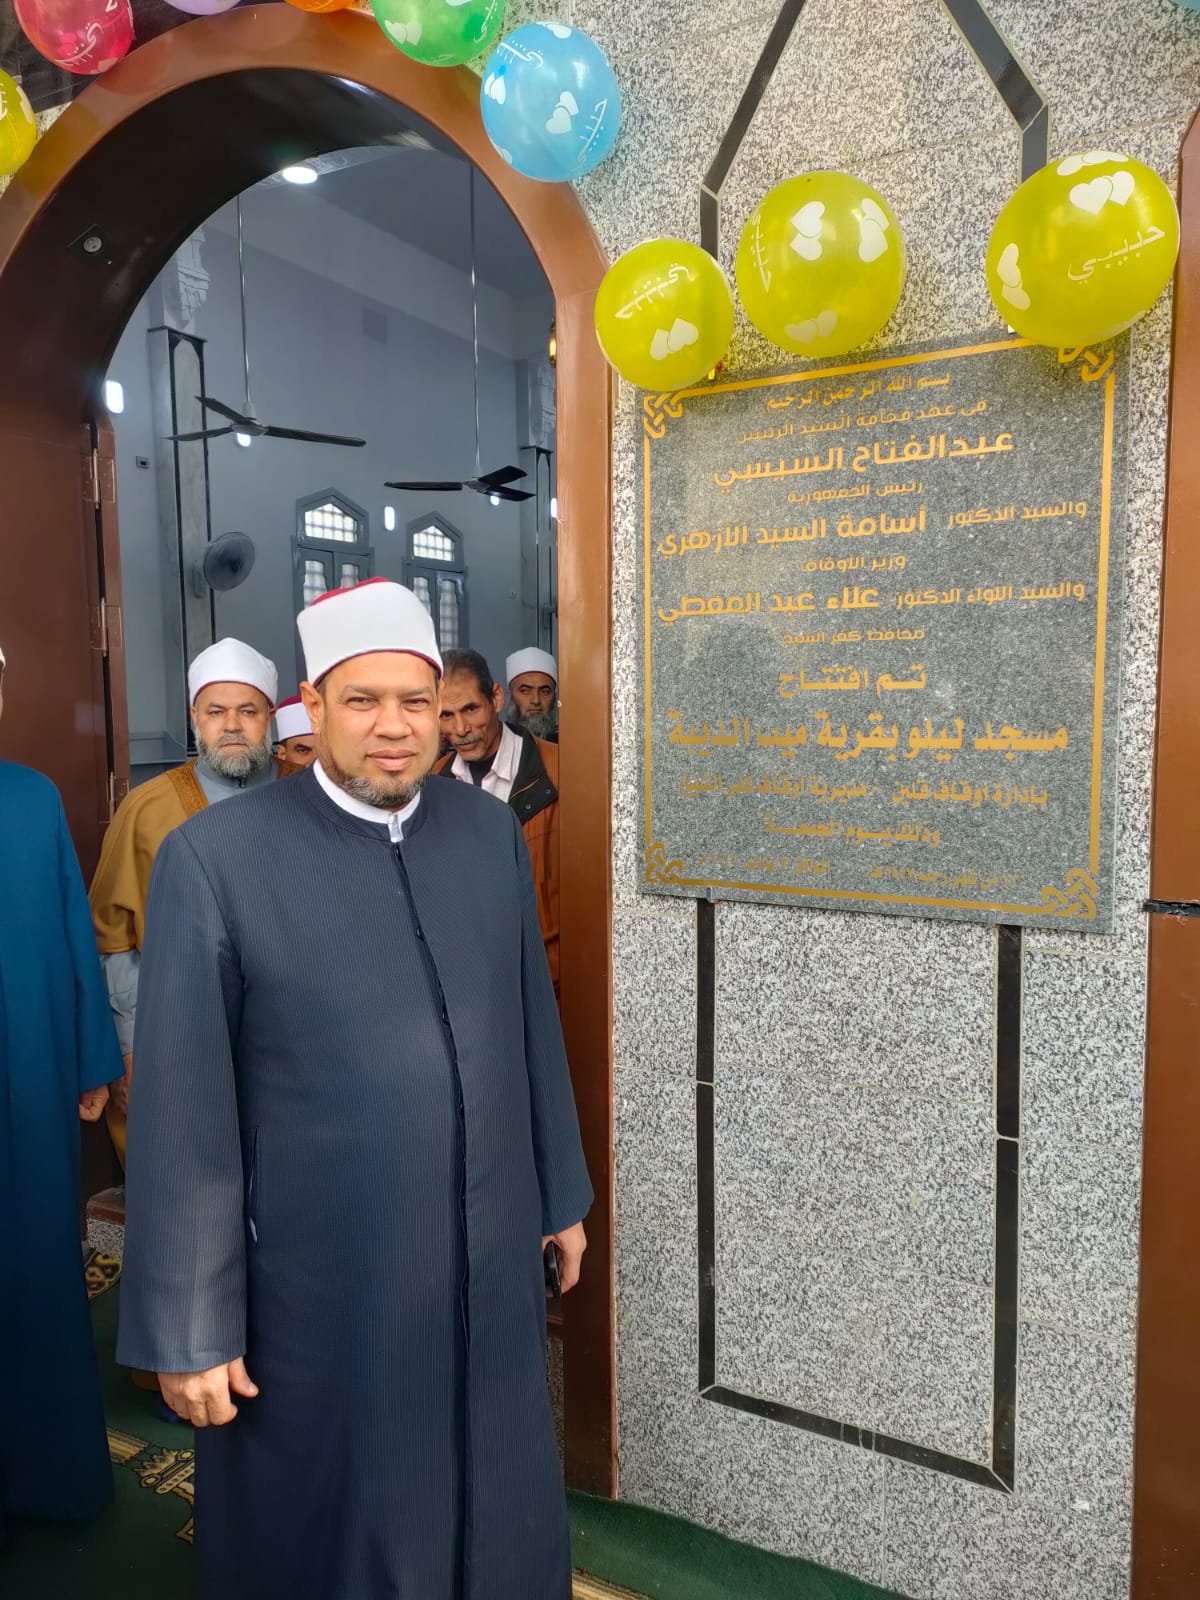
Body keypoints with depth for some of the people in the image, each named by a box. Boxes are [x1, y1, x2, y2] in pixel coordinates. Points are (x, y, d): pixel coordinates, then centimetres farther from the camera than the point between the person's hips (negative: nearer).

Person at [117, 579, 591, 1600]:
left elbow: (533, 1028, 5)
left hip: (493, 1261, 4)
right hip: (320, 1282, -3)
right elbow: (181, 1111, -13)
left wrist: (561, 1195, 12)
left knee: (501, 1514, 24)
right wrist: (189, 1326, -8)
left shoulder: (491, 833, -2)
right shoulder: (216, 857, -16)